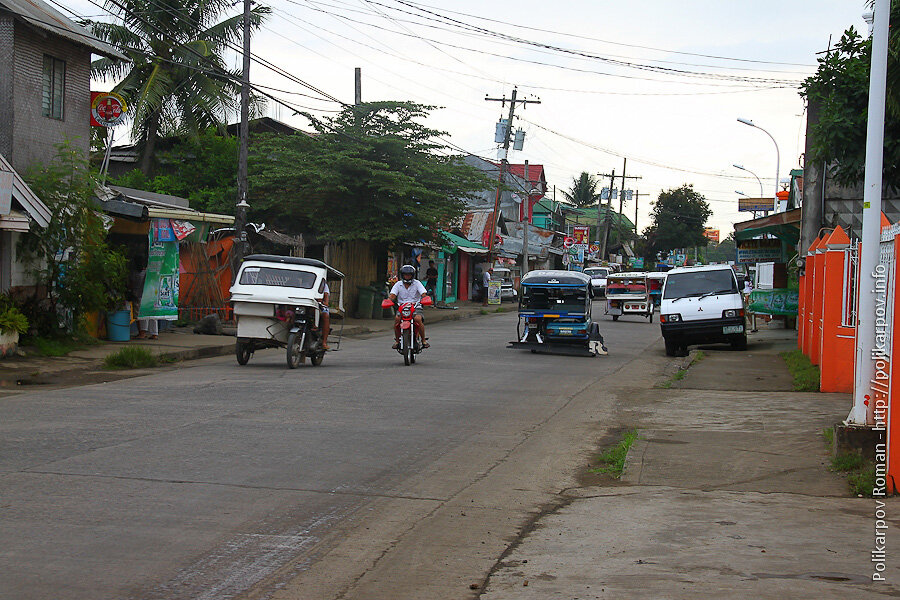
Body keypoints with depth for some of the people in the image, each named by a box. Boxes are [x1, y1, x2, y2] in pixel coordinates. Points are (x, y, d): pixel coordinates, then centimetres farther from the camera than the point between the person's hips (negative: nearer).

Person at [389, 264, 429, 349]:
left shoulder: (417, 283, 7)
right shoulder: (398, 284, 11)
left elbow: (424, 293, -5)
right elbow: (392, 295, -1)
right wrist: (390, 299, -24)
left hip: (415, 308, -1)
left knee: (418, 319, -32)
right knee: (397, 318, -29)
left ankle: (423, 340, -17)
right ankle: (397, 340, -14)